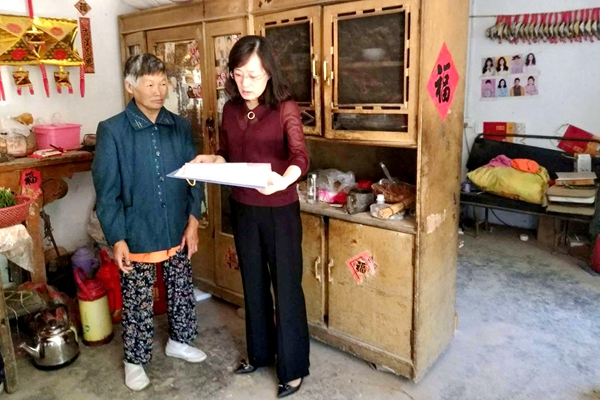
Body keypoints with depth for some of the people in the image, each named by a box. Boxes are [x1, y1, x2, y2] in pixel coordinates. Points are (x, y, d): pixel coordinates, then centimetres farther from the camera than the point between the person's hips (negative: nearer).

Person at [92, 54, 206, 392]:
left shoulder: (180, 127, 0)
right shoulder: (112, 131, -11)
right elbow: (107, 192, -10)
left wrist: (193, 218, -3)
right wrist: (117, 239, -13)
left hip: (178, 231, 4)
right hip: (137, 235, -4)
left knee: (182, 292, 19)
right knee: (138, 303, 11)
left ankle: (179, 341, 43)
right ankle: (135, 361, 33)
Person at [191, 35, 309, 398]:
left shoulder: (285, 108, -13)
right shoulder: (231, 109, 4)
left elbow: (300, 155, -29)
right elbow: (228, 157, 12)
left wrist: (284, 180, -50)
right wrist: (209, 161, -10)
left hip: (280, 211, -5)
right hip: (243, 210, 6)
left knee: (286, 287, 5)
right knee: (253, 284, 18)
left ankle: (293, 368, 23)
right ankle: (260, 352, 39)